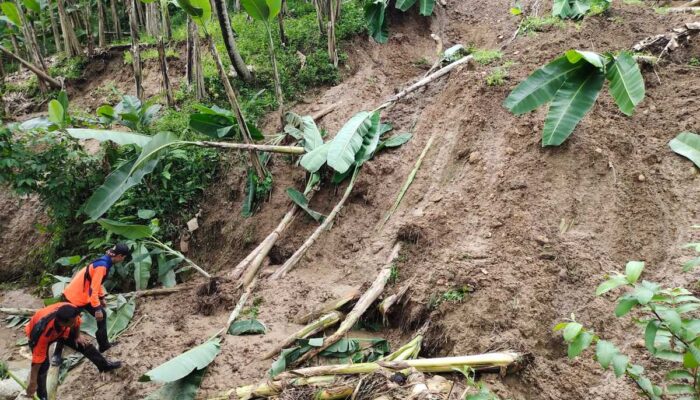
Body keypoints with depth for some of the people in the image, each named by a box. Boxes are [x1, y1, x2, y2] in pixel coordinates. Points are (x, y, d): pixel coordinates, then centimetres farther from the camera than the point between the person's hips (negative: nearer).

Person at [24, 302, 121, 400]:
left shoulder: (71, 311, -39)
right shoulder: (44, 330, -46)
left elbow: (76, 323, -11)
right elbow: (38, 357, -38)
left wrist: (77, 336, -1)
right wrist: (32, 382, -32)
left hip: (61, 330, 4)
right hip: (39, 335, -4)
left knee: (84, 343, 5)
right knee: (43, 365, -15)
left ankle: (105, 365, 24)